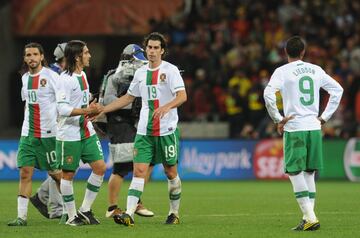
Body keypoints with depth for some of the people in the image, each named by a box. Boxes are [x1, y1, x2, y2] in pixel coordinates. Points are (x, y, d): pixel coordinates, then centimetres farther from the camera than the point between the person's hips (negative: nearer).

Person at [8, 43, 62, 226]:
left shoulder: (51, 76, -9)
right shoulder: (25, 77, 11)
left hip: (49, 133, -5)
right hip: (28, 133, 5)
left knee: (55, 173, 4)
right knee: (25, 172, -5)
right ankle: (21, 216, -6)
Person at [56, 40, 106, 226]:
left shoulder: (82, 75, 11)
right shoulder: (65, 79, -17)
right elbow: (62, 108, -24)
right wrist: (86, 111, -30)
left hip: (86, 132, 9)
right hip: (69, 135, -9)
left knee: (100, 167, 2)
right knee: (68, 174, 2)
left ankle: (85, 210, 12)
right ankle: (71, 216, 10)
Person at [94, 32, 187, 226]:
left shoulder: (170, 70, -5)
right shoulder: (140, 73, 11)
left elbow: (182, 96, -17)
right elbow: (128, 97, 23)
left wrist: (166, 107, -35)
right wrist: (102, 110, 21)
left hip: (167, 130, -4)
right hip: (144, 131, 4)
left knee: (171, 172, 5)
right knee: (139, 171, -8)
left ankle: (174, 213, 21)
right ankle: (129, 214, -17)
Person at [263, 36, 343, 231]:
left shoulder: (283, 71, -3)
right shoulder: (315, 70, 10)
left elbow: (268, 94, -18)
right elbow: (337, 89, 14)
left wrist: (277, 119, -8)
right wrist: (325, 116, 14)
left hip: (294, 129, -5)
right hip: (314, 127, 5)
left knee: (294, 172, -2)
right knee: (309, 173, 12)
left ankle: (310, 217, -13)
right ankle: (308, 218, 9)